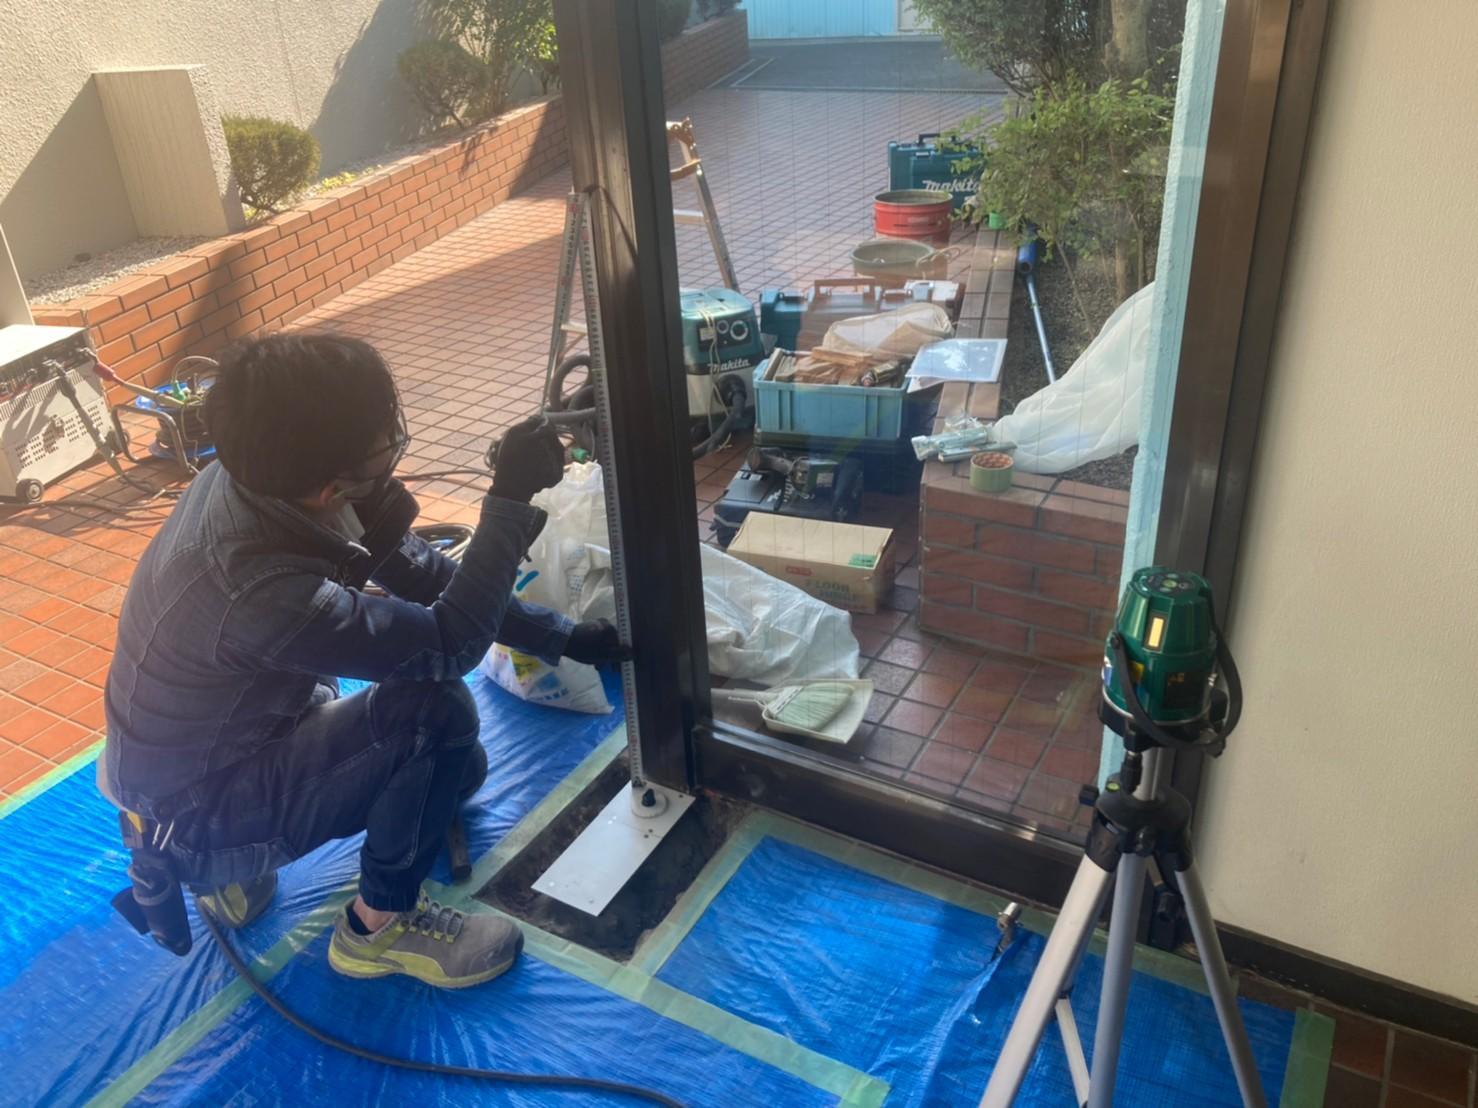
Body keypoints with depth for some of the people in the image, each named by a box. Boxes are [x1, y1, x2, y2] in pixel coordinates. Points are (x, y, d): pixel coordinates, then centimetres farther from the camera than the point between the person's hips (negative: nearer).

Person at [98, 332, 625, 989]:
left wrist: (561, 637, -4)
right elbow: (451, 646, -32)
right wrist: (511, 499, -30)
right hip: (199, 820, -8)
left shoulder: (261, 480, -15)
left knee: (456, 768, 16)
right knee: (436, 712, -28)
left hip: (241, 735, 8)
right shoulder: (257, 589, -41)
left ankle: (235, 870, 22)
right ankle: (378, 926, -3)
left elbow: (416, 570, -5)